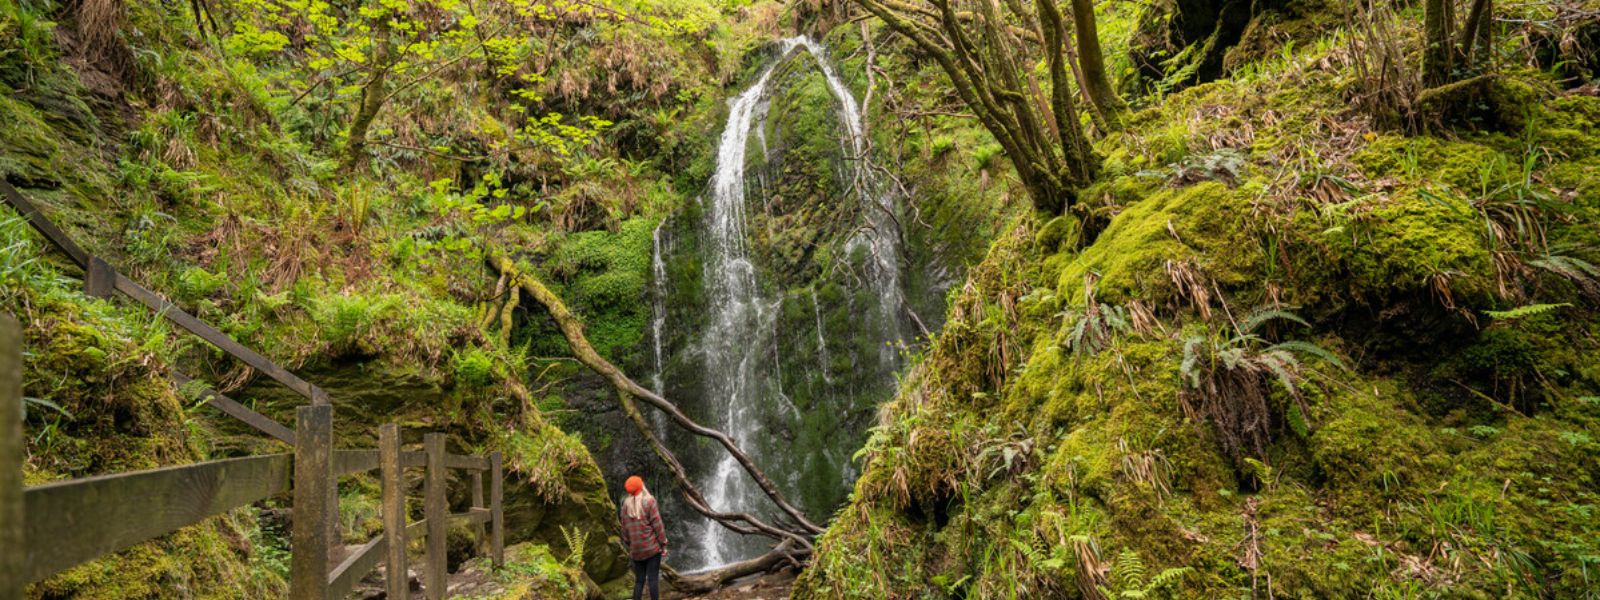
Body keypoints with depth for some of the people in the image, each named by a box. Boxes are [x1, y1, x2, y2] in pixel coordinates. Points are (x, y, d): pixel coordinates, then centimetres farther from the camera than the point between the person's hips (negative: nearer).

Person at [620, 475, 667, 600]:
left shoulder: (626, 504, 4)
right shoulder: (649, 501, -10)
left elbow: (625, 528, 8)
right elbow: (657, 524, -11)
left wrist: (629, 547, 18)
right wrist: (664, 544, -4)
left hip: (636, 549, 4)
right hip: (652, 547, -4)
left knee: (639, 580, 10)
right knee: (653, 579, -2)